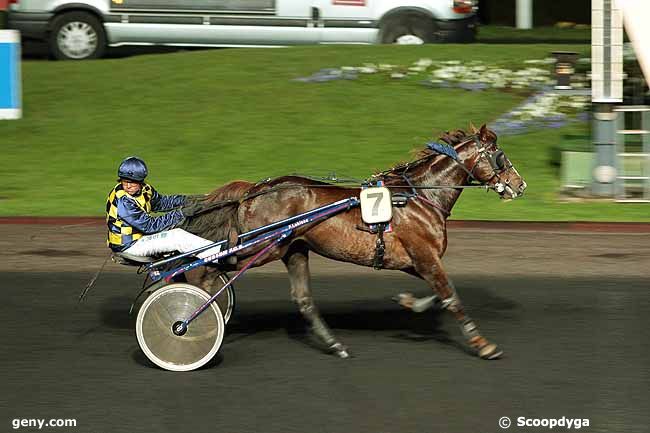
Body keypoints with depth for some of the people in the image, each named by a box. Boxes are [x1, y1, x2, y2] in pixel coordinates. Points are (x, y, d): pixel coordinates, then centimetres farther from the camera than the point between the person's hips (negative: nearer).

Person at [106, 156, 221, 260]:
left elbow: (160, 202, 16)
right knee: (178, 237, -17)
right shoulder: (122, 201, -28)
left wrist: (185, 200, 1)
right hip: (128, 246, -9)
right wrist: (181, 213, -26)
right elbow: (149, 226, -27)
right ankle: (218, 253, -15)